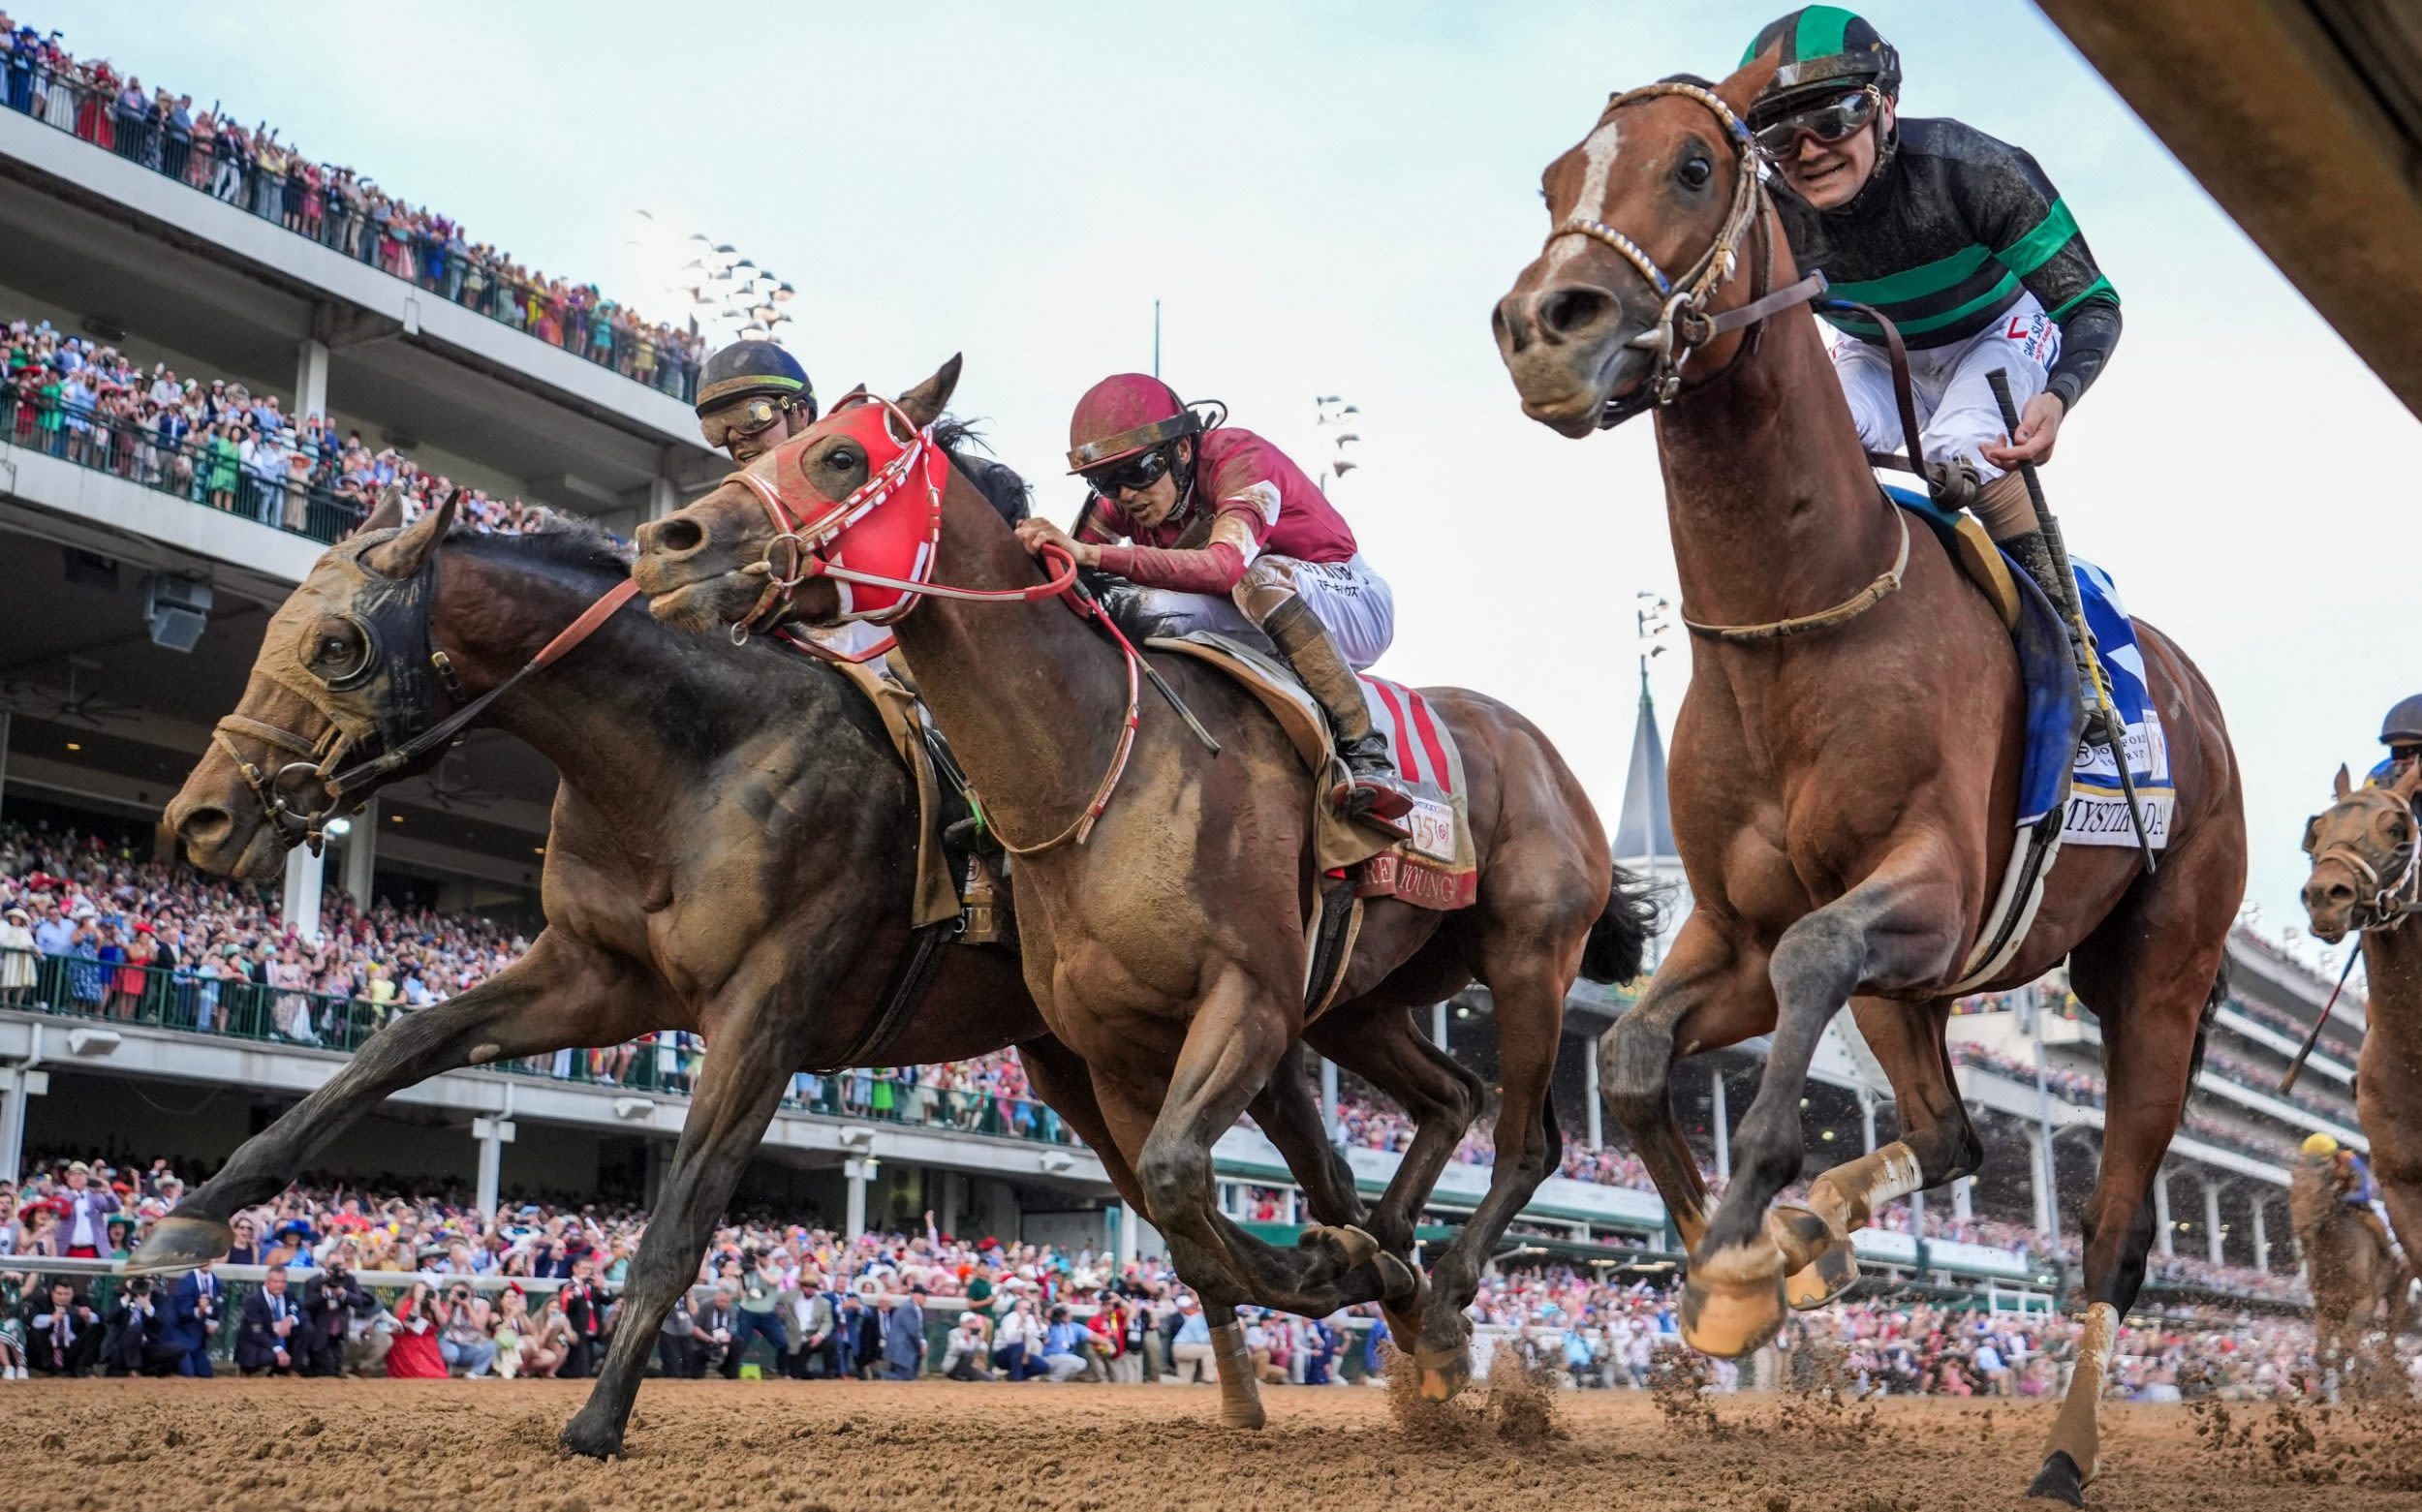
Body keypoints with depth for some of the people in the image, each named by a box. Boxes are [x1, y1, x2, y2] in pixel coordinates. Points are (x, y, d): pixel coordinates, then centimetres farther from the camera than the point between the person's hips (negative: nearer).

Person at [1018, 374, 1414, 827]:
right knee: (1156, 609, -23)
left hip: (1350, 605, -5)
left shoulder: (1241, 460, -25)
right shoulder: (1119, 500, -6)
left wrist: (1092, 554, -52)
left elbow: (1226, 566, -45)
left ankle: (1363, 749, -34)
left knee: (1262, 578, -37)